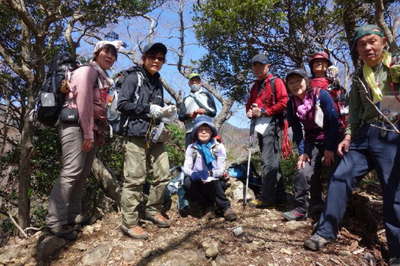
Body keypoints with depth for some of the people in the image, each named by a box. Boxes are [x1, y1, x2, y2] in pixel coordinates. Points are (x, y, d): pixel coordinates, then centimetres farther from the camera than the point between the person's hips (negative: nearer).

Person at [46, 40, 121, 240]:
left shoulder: (103, 78, 22)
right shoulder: (87, 71, -5)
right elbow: (83, 102, -14)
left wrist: (100, 133, 12)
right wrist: (88, 134, -17)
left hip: (91, 129, 9)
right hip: (76, 126, -9)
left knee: (83, 173, 9)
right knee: (72, 171, -15)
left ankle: (73, 215, 18)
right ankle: (56, 221, -10)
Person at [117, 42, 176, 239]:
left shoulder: (157, 82, 21)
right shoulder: (134, 77, -1)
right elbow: (122, 104, -10)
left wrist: (165, 111, 8)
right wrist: (148, 110, -12)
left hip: (155, 135, 8)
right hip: (136, 134, -8)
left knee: (162, 175, 9)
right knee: (135, 179, -7)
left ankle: (152, 210, 28)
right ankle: (129, 223, 5)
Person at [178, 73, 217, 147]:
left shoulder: (206, 95, 19)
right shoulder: (186, 99, 25)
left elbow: (214, 111, 8)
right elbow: (181, 116, 13)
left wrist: (205, 111, -14)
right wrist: (189, 115, -9)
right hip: (190, 130, 3)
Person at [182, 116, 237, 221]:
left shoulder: (219, 147, -1)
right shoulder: (191, 148, 3)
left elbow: (221, 170, -9)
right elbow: (186, 168, -8)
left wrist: (209, 173, -27)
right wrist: (192, 174, -30)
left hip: (215, 183, -2)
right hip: (198, 184, 2)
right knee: (187, 183, -29)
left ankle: (225, 207, -11)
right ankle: (210, 206, -9)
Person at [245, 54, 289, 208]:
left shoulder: (276, 82, 0)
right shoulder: (255, 87, 23)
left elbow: (283, 102, -10)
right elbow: (249, 104, 28)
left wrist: (263, 112, -12)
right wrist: (250, 112, 5)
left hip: (272, 125, -8)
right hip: (260, 127, 8)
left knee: (269, 162, -11)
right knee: (272, 162, 12)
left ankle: (267, 199, -7)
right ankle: (279, 195, 20)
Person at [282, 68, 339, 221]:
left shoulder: (321, 95, -16)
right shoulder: (292, 103, -3)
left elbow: (333, 122, -16)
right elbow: (297, 130, -2)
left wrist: (330, 148, -17)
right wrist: (302, 151, -11)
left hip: (331, 140, -3)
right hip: (311, 142, 3)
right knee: (303, 172, -10)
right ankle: (301, 208, 2)